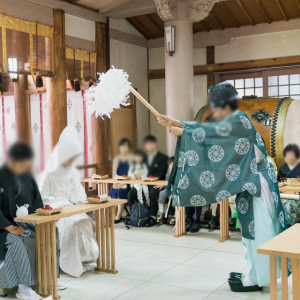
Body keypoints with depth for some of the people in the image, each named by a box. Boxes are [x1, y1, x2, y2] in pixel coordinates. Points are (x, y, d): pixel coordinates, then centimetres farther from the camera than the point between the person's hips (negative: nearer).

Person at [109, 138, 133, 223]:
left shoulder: (132, 158, 2)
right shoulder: (116, 158, 18)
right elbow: (114, 173, 12)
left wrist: (122, 183, -18)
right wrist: (115, 182, -7)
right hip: (118, 182, 4)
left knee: (120, 191, -30)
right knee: (112, 191, -25)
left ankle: (119, 215, -21)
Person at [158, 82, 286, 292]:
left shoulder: (237, 120, -15)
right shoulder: (233, 121, 13)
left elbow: (208, 132, -13)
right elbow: (208, 129, 15)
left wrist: (182, 131, 1)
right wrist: (176, 122, 13)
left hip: (256, 182, -10)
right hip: (249, 182, 10)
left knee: (257, 228, -2)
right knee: (253, 227, 14)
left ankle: (256, 279, 7)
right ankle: (255, 274, 23)